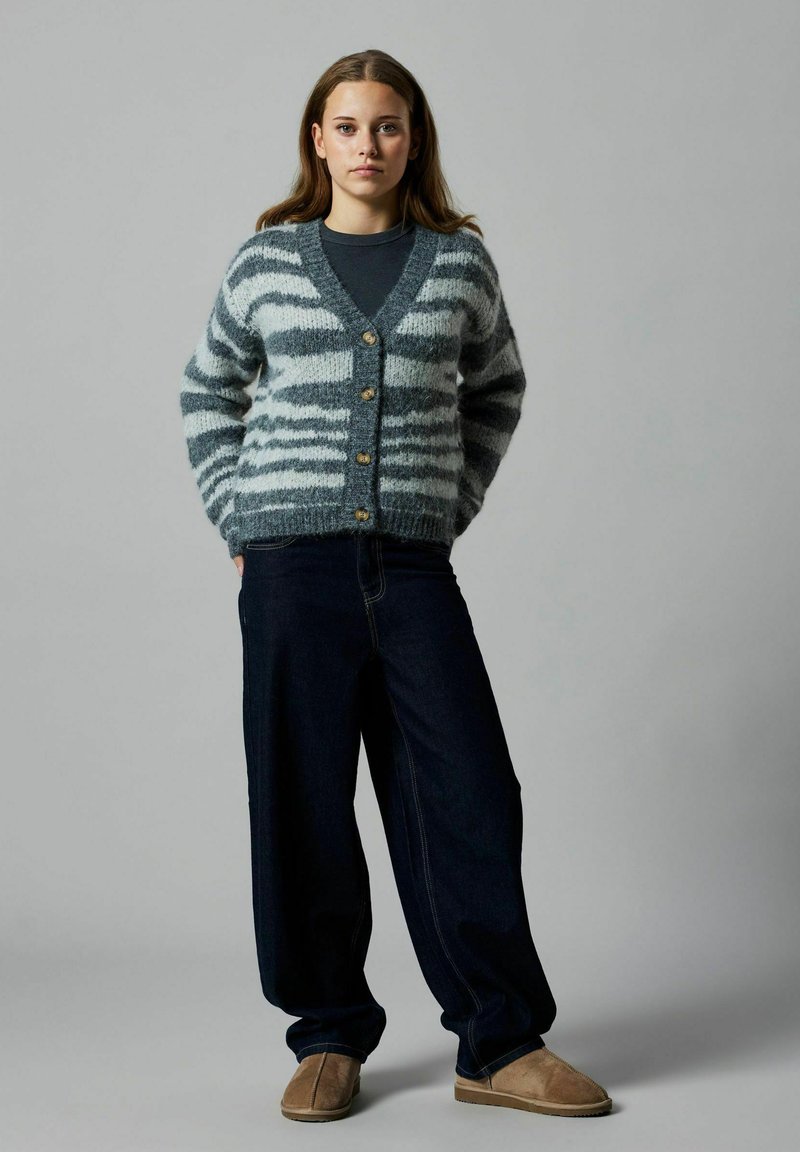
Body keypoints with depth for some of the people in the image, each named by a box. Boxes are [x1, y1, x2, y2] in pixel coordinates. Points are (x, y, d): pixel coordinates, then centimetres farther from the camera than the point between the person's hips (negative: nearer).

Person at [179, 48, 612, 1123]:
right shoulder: (266, 260, 7)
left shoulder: (459, 260, 8)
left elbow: (498, 386, 23)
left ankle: (501, 1044, 7)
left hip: (413, 563, 1)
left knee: (470, 794, -3)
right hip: (291, 565, 0)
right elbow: (208, 393, 19)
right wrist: (237, 516, 8)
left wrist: (456, 501, 12)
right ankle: (330, 1038, 17)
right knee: (305, 803, 3)